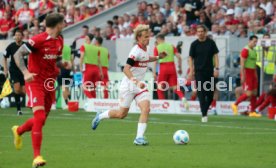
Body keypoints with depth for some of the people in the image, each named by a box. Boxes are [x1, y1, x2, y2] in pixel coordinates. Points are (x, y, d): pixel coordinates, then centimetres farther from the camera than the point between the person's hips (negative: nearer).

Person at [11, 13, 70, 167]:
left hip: (50, 84, 8)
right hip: (35, 82, -8)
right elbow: (18, 54, -16)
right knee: (40, 117, -18)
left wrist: (63, 64, -2)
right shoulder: (38, 40, -17)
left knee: (41, 120, 14)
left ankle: (18, 131, 45)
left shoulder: (59, 41, 8)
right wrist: (26, 72, -29)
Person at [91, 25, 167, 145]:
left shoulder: (144, 49, 5)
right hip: (128, 86, -7)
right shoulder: (136, 51, -21)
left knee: (146, 109, -15)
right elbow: (126, 69, -29)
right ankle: (100, 116, 31)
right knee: (122, 114, 5)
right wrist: (136, 81, -40)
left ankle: (139, 137, -14)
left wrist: (158, 57, 19)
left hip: (139, 86, 7)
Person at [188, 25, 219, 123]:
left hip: (210, 71, 1)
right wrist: (191, 71, -3)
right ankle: (204, 115, -8)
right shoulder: (194, 44, 1)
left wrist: (216, 68, -3)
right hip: (199, 72, -1)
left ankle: (205, 110, 26)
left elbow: (215, 55, 5)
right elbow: (191, 58, 5)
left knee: (210, 94, 4)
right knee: (201, 94, -8)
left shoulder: (211, 43, 3)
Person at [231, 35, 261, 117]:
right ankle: (235, 105, 5)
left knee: (254, 93, 4)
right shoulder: (245, 50, -12)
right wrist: (243, 76, -21)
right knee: (248, 93, -11)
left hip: (253, 74, 9)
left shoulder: (254, 51, 16)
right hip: (246, 73, -9)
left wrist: (256, 76, 20)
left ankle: (252, 112, 7)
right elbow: (242, 64, -16)